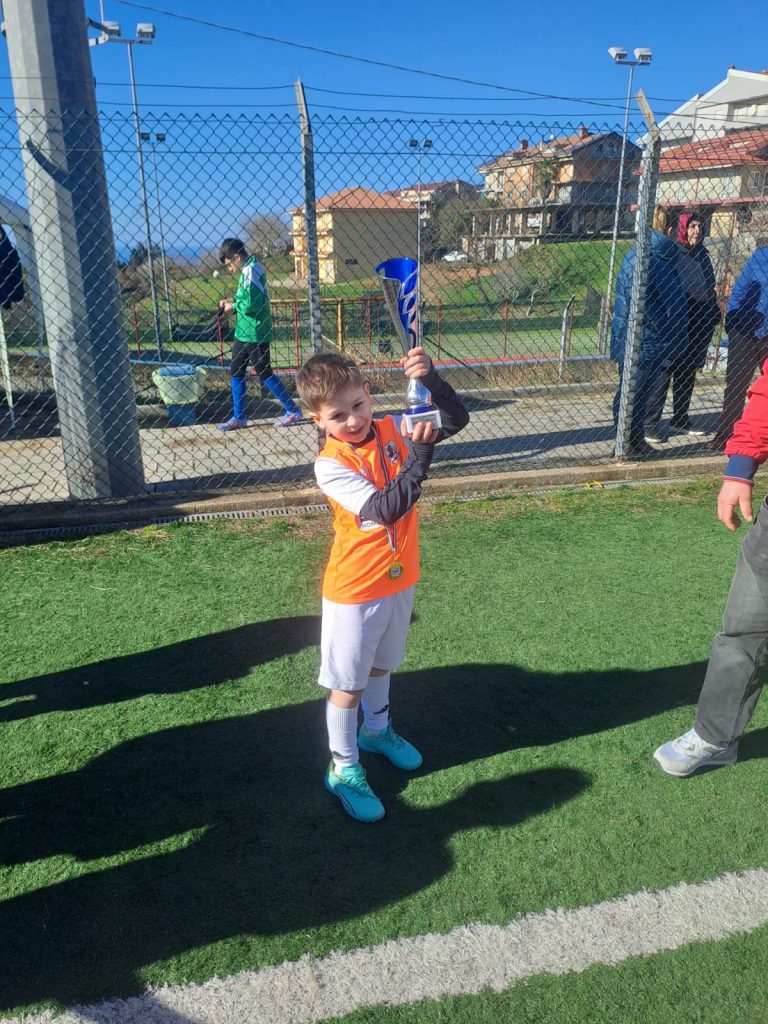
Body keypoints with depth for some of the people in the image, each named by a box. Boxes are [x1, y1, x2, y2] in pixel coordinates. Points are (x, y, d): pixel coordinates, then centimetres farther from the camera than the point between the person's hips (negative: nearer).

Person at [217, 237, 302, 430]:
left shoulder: (251, 271, -16)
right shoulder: (248, 270, 13)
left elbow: (253, 304, -24)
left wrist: (233, 306, -9)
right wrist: (232, 301, 6)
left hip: (255, 334, -10)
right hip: (243, 332, 10)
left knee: (264, 373, -2)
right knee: (236, 372, 11)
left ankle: (293, 411, 9)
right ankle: (239, 417, 18)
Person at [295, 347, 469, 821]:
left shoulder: (393, 430, -6)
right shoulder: (330, 465, -22)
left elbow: (458, 419, -10)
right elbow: (386, 510, -31)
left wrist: (431, 379, -26)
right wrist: (419, 455, -38)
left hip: (400, 582, 6)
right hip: (355, 592, -5)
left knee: (381, 665, 27)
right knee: (347, 685, 8)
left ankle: (377, 730, 53)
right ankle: (344, 769, 29)